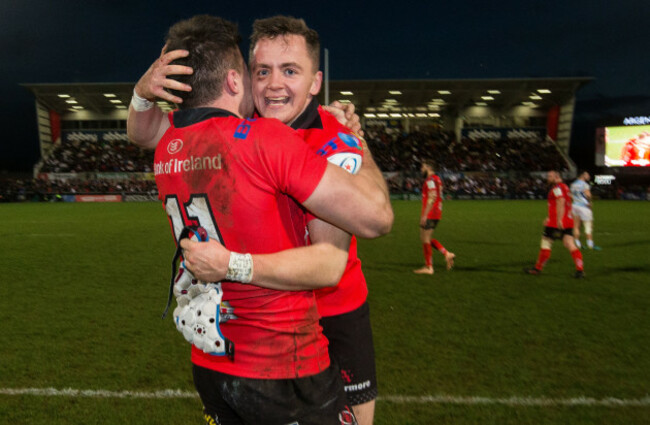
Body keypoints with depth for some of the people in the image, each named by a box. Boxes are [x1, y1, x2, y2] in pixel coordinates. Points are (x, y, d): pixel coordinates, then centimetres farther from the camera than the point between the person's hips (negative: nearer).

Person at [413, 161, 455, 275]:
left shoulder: (430, 179, -12)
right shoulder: (437, 179, 19)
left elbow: (432, 198, -20)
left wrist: (424, 215, -21)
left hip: (429, 215, -10)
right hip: (436, 214, 10)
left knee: (425, 240, -2)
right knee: (427, 239, 17)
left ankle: (428, 267, 3)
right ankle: (447, 254, 9)